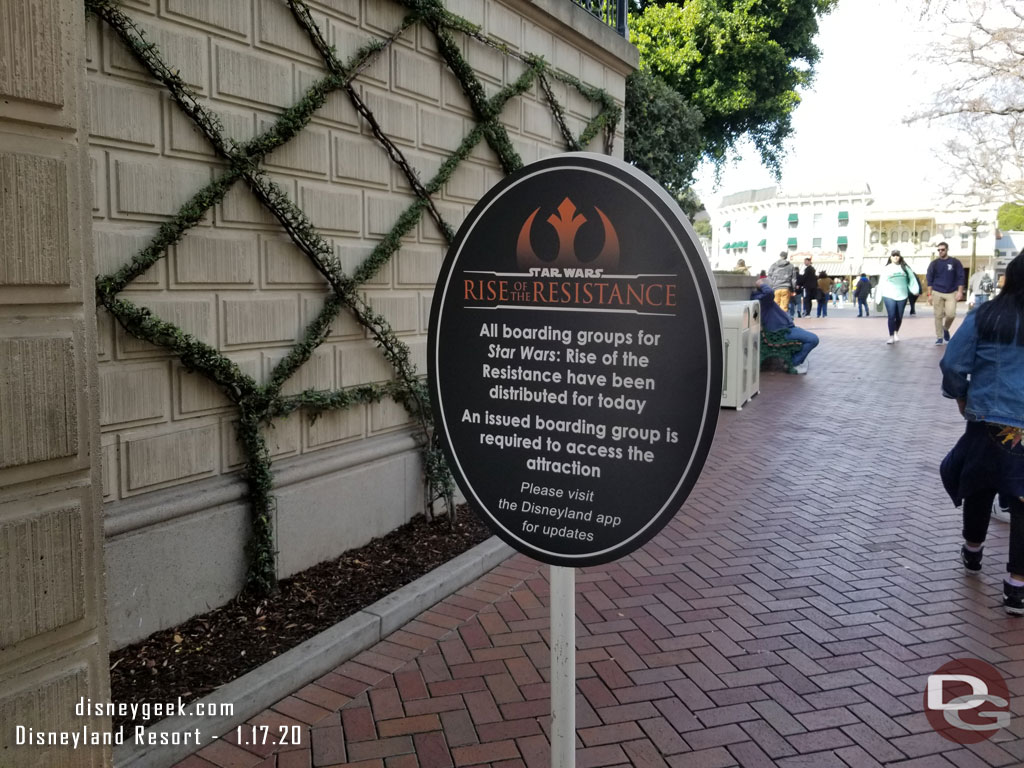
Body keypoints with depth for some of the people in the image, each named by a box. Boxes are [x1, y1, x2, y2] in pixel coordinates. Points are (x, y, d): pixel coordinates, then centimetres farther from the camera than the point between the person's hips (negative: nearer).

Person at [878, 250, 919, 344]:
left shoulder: (904, 268, 9)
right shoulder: (886, 268, 6)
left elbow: (911, 278, 6)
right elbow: (881, 283, 6)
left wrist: (915, 289, -8)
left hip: (902, 296, 2)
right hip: (889, 296, -2)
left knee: (899, 317, 9)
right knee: (891, 317, -9)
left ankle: (896, 333, 31)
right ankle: (891, 337, -7)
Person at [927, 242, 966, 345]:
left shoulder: (955, 262, 3)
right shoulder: (934, 263, 4)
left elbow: (960, 278, 3)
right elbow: (929, 279, 5)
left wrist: (960, 292, -6)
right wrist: (930, 294, 0)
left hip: (951, 293, -1)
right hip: (937, 293, 1)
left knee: (951, 314, -13)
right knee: (938, 316, 0)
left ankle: (946, 329, 17)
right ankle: (939, 337, 8)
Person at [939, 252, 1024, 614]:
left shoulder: (984, 316, -6)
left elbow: (953, 363, -6)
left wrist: (960, 396, 11)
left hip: (987, 419, 1)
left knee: (980, 487, 21)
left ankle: (972, 552, 41)